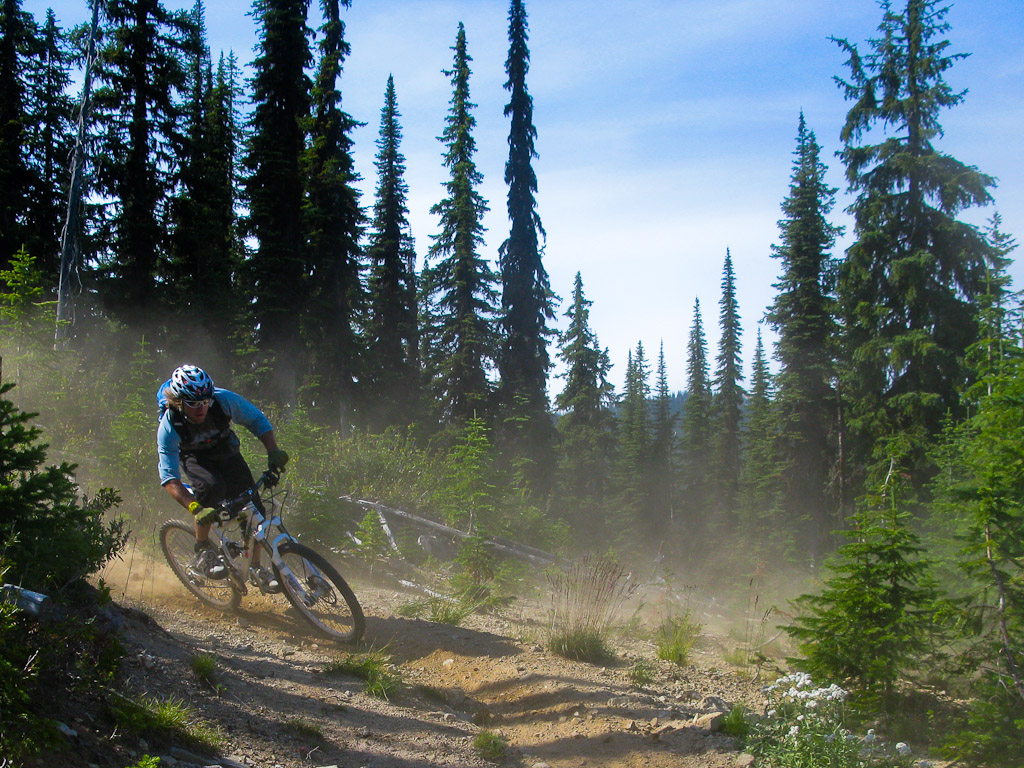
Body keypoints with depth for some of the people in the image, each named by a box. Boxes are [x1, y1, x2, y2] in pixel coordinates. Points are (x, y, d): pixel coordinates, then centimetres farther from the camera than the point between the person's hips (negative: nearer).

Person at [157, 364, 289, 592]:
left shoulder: (224, 400, -32)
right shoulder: (168, 428, -35)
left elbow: (257, 420, -14)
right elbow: (169, 479, -37)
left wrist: (274, 453, -27)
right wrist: (196, 509, -51)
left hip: (224, 450, 3)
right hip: (194, 457, -2)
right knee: (212, 487, -35)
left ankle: (256, 568, 8)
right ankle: (202, 549, -14)